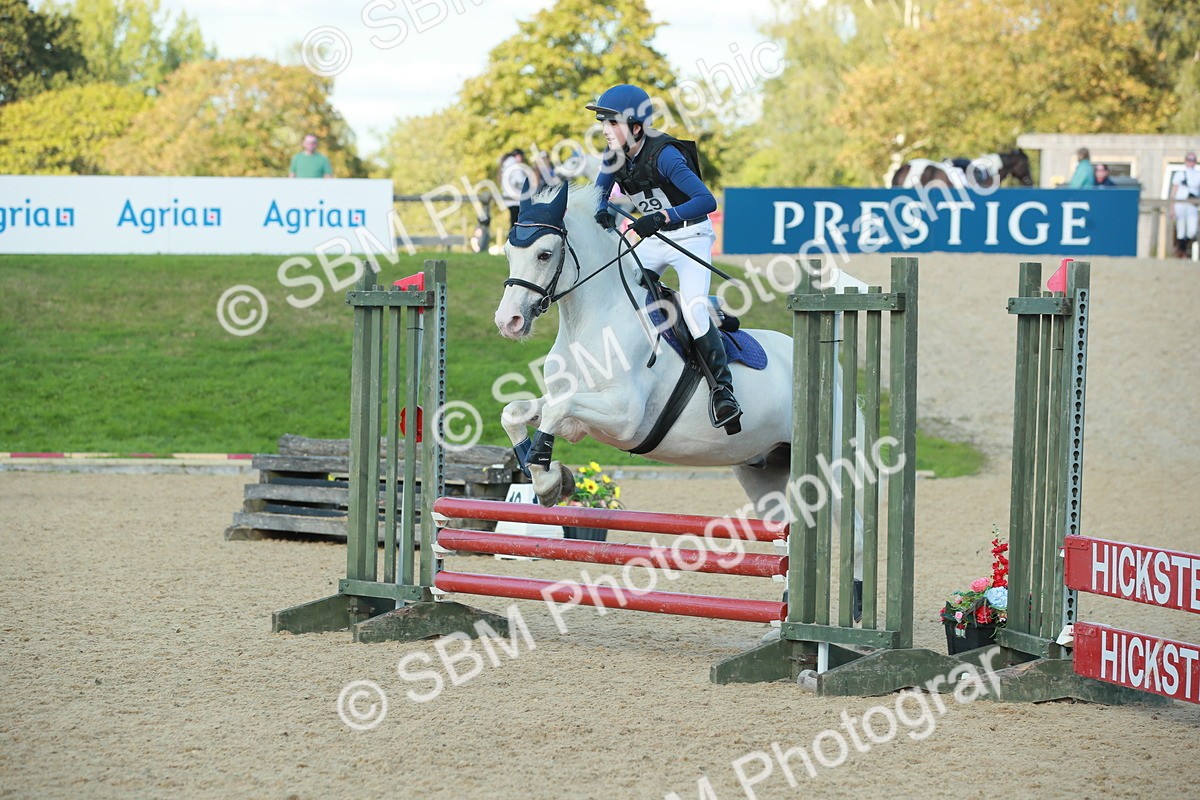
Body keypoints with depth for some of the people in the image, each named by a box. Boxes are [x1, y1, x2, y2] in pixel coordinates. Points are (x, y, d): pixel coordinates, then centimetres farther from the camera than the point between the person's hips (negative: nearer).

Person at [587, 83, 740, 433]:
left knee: (694, 310, -23)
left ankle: (721, 388, -17)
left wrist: (662, 218, -48)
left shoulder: (664, 156, -28)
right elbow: (598, 194, 3)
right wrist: (602, 212, -23)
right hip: (654, 240, 8)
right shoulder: (614, 156, -7)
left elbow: (707, 200, -35)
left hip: (691, 237, -8)